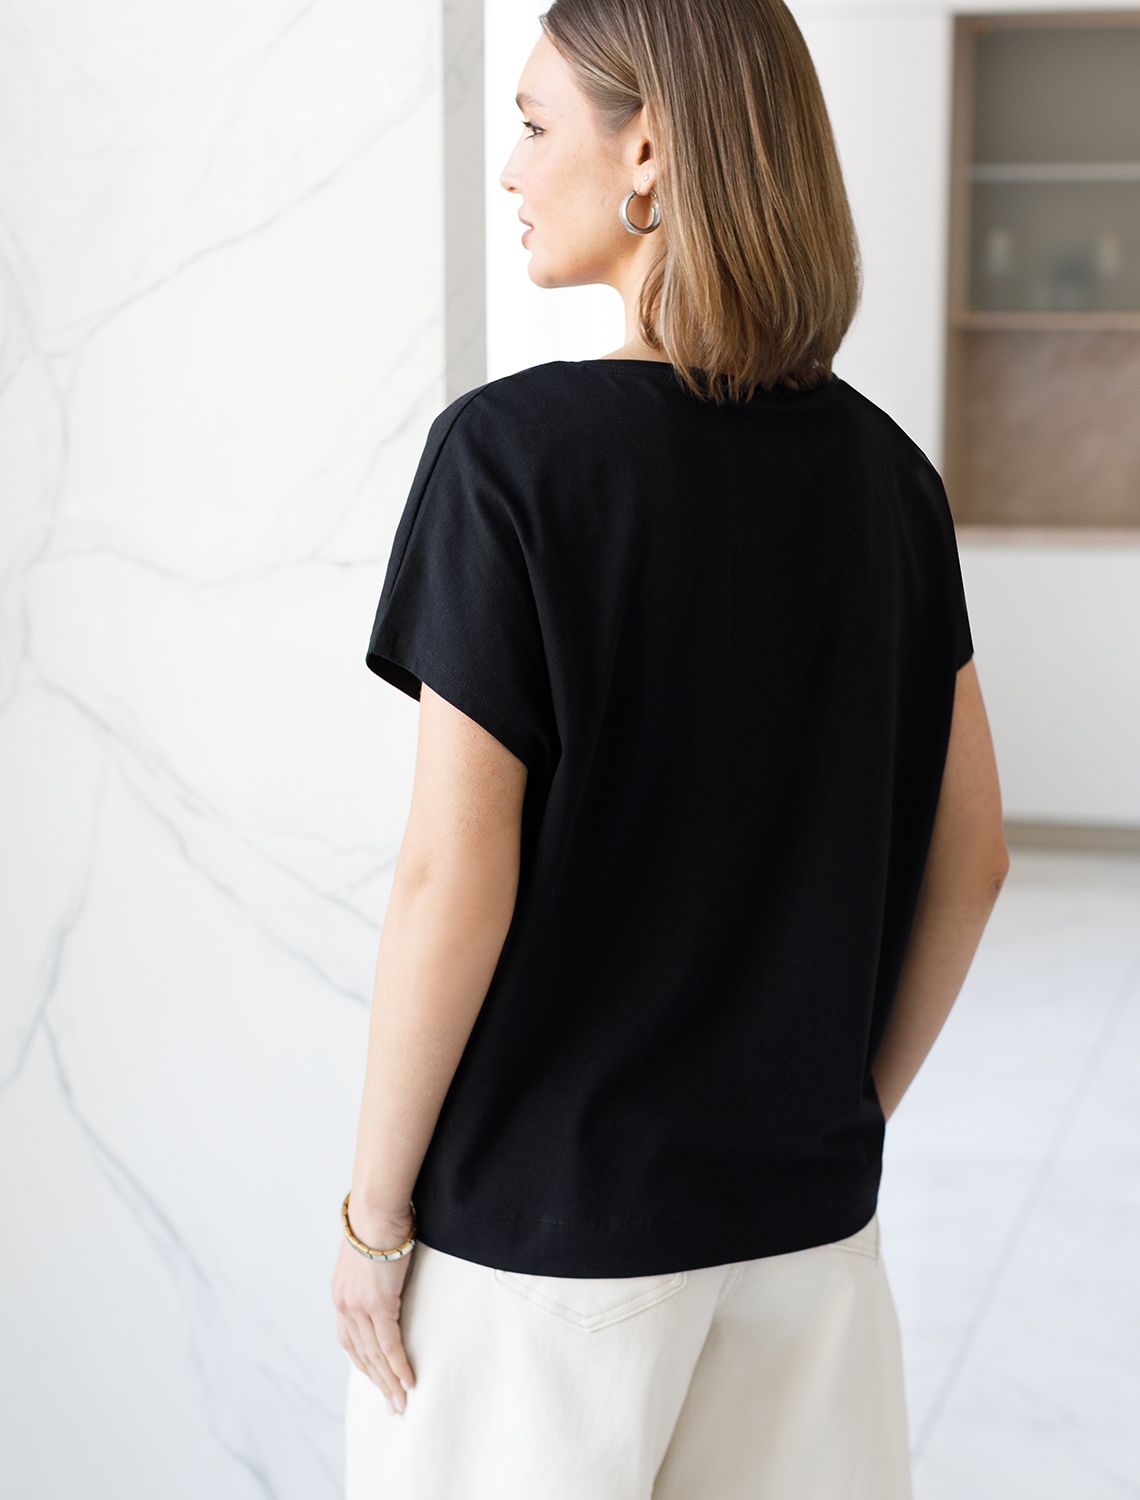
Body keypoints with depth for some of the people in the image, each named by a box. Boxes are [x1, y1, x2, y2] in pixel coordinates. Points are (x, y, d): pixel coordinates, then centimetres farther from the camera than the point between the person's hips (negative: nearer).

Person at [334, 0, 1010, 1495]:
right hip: (804, 1210, 5)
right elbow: (970, 856, 4)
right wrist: (855, 1108, 15)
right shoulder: (880, 468, 0)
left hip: (537, 1221, -5)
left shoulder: (512, 452, -16)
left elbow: (454, 879, -18)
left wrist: (373, 1206, -6)